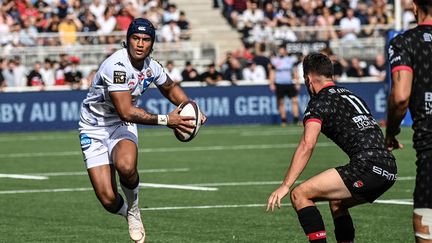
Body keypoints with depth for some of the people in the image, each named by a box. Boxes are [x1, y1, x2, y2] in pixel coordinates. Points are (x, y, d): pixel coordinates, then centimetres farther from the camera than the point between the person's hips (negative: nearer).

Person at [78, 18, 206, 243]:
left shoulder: (151, 67, -3)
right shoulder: (117, 65, -26)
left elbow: (170, 88, 20)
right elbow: (126, 112, -28)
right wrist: (165, 120, -25)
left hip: (122, 127, 4)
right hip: (94, 129, -4)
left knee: (126, 166, -33)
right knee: (108, 199, -15)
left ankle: (133, 210, -3)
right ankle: (128, 214, 22)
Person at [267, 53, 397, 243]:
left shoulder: (320, 101, 1)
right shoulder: (351, 96, 26)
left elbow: (307, 145, -12)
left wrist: (285, 186, -14)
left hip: (367, 167, -8)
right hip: (389, 169, 8)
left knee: (300, 195, -5)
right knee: (337, 203, 32)